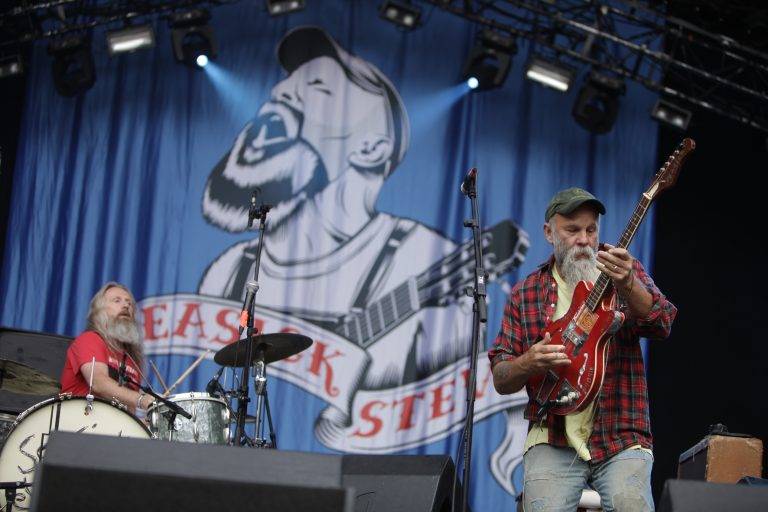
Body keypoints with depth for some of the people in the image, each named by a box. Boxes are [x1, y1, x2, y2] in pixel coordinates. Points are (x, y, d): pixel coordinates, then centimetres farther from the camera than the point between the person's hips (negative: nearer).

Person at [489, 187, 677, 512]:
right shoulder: (526, 292, 9)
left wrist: (627, 284, -30)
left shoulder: (627, 272, 7)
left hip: (622, 439, -1)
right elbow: (500, 379, 10)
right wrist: (529, 363, -13)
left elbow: (661, 325, -11)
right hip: (553, 439, 1)